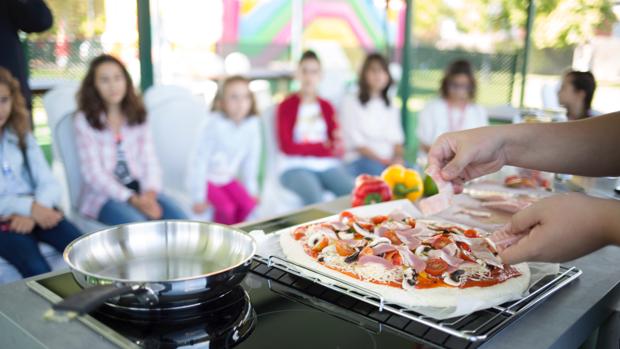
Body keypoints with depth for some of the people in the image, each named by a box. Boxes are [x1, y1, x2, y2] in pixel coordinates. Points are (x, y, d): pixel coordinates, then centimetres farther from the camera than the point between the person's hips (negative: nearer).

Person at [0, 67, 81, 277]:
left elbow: (49, 184, 5)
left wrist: (32, 213, -14)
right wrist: (30, 207, -22)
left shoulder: (21, 136, 15)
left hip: (36, 212, 3)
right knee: (37, 270, -30)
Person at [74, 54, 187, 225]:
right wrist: (133, 200, -19)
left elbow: (149, 160, 6)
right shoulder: (84, 120, -2)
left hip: (140, 189, 4)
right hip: (104, 194, -4)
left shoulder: (137, 116, 12)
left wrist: (150, 193, -15)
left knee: (180, 221, -23)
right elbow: (93, 173, -8)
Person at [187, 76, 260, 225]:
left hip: (227, 178, 5)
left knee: (248, 204, -15)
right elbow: (199, 159, -20)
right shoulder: (215, 124, -25)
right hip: (205, 178, -5)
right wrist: (199, 198, -18)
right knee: (227, 207, -22)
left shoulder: (252, 124, -13)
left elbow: (251, 158, 1)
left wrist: (251, 189, 4)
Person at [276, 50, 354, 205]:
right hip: (297, 167, -4)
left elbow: (337, 146, 8)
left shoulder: (326, 107, 16)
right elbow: (287, 146, -5)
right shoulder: (286, 106, 3)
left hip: (328, 166, 4)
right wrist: (322, 146, -1)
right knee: (316, 201, -33)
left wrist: (338, 147, -16)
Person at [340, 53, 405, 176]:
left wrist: (398, 156, -10)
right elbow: (356, 143, -4)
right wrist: (381, 160, -14)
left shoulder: (391, 106, 21)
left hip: (390, 160, 5)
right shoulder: (350, 103, 4)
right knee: (378, 170, -37)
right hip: (360, 160, -4)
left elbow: (396, 138, 12)